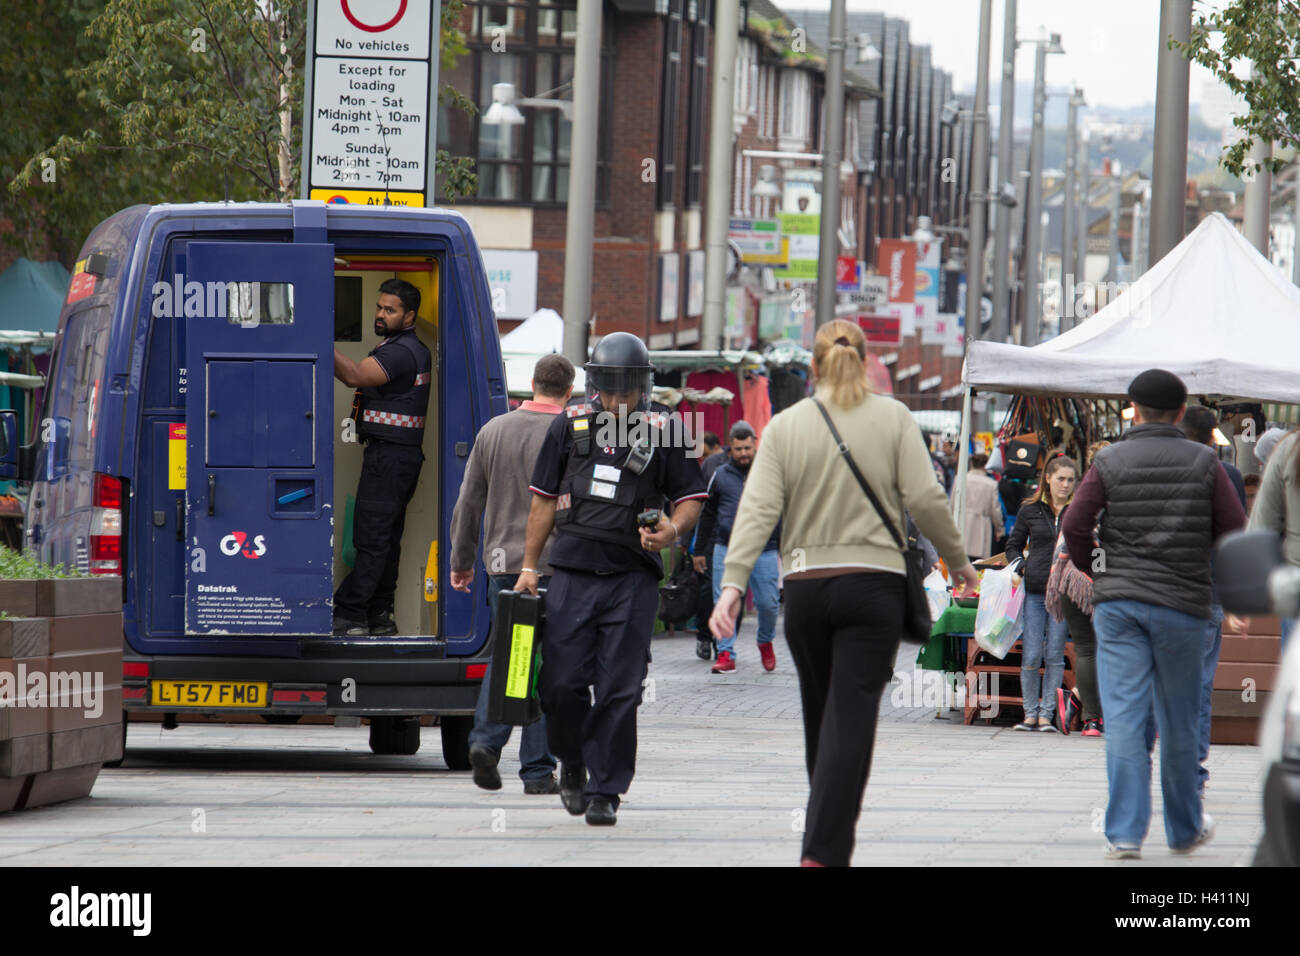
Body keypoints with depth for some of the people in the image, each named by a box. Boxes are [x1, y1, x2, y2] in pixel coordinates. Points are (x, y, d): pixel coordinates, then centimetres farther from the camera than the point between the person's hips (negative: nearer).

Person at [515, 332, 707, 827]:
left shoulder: (664, 430, 1)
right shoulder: (569, 426, 7)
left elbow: (691, 499, 5)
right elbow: (544, 499, 14)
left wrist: (672, 530, -17)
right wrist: (529, 566, 11)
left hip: (632, 578, -2)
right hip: (573, 575, 2)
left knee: (618, 690, -4)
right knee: (562, 683, -2)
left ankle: (605, 791, 4)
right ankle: (572, 763, 25)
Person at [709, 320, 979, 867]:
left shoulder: (786, 426, 4)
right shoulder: (892, 418, 0)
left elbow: (758, 509, -5)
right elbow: (924, 498, -5)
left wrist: (733, 582, -11)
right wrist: (958, 561, 8)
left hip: (805, 589, 2)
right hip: (872, 585, -2)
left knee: (821, 723, 15)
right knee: (851, 722, -7)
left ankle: (827, 844, 26)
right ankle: (823, 853, -18)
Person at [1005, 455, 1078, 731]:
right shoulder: (1030, 510, 8)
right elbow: (1013, 545, 17)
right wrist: (1022, 568, 0)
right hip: (1034, 590, 1)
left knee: (1054, 655, -1)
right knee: (1031, 656, -2)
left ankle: (1047, 714, 6)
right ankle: (1030, 713, 9)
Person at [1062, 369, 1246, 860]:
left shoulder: (1110, 462, 0)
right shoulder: (1203, 463, 1)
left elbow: (1074, 525, -7)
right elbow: (1235, 531, 0)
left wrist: (1094, 569, 11)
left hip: (1119, 600, 0)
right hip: (1183, 603, 0)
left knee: (1124, 717, -3)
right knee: (1179, 722, 12)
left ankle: (1124, 833, -11)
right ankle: (1184, 829, 26)